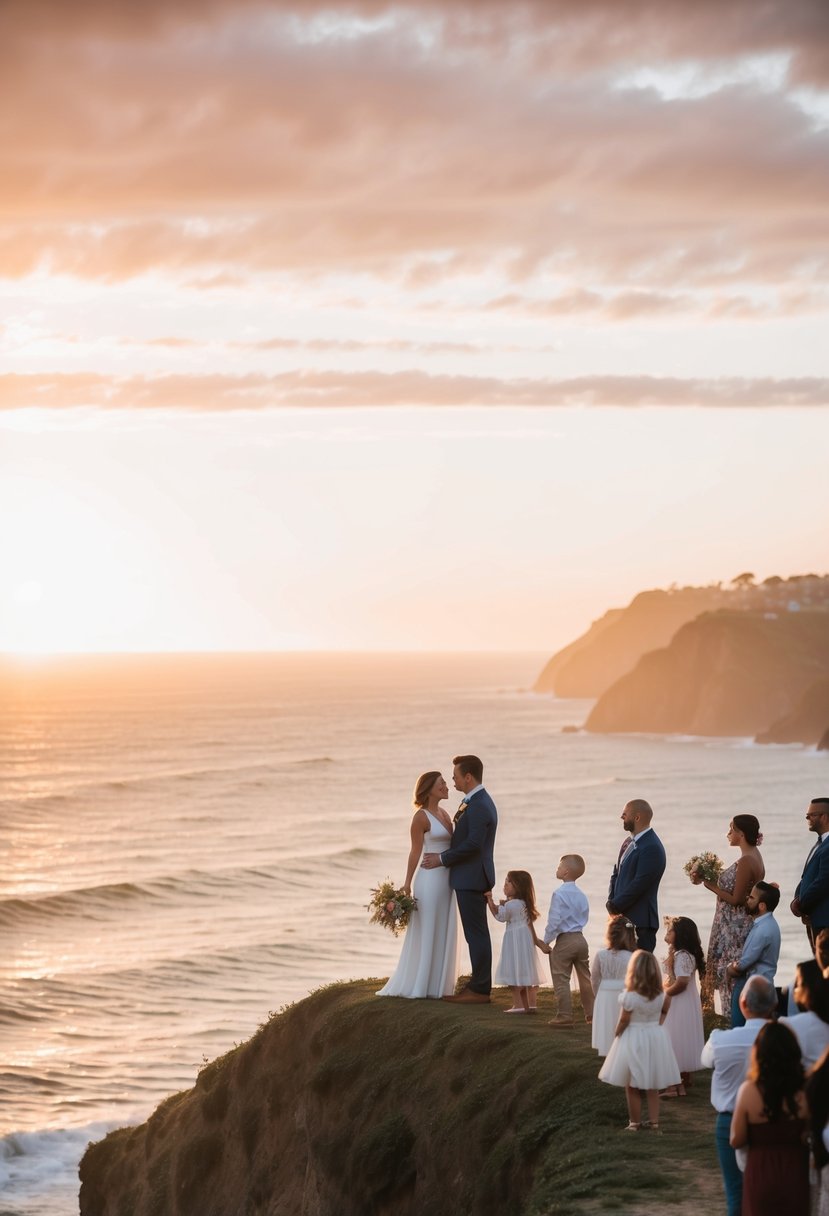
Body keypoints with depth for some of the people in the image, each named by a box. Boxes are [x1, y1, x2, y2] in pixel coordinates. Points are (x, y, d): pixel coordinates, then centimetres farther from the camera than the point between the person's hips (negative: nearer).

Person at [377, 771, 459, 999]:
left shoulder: (444, 813, 12)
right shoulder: (421, 817, -10)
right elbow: (415, 852, -10)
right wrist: (407, 884, -11)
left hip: (447, 879, 8)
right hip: (430, 879, -8)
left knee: (443, 934, 9)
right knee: (426, 933, -2)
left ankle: (436, 984, 16)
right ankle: (417, 985, 5)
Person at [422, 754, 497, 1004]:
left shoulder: (479, 806, -19)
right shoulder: (477, 801, 14)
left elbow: (473, 844, -24)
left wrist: (442, 859, -15)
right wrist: (445, 856, 10)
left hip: (471, 879, -11)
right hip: (470, 878, 11)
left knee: (476, 934, -6)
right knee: (476, 934, 14)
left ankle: (479, 990, -2)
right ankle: (478, 985, 20)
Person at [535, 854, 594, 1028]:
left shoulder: (559, 893, -14)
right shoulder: (582, 895, 7)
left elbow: (554, 920, -16)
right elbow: (584, 918, 13)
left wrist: (546, 942, -7)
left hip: (564, 941, -7)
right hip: (581, 938, 7)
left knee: (561, 980, -1)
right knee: (585, 978, 12)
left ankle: (564, 1016, -2)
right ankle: (591, 1014, 16)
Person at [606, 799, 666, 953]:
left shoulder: (652, 848, -15)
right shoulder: (629, 843, 15)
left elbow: (639, 885, -19)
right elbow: (616, 874, 19)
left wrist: (615, 906, -11)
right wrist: (611, 903, 3)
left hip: (640, 924, -9)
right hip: (622, 918, 9)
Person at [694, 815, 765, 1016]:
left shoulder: (745, 861, -20)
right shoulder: (753, 857, 10)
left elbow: (736, 899, -20)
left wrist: (709, 884, -13)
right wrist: (711, 880, 9)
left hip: (735, 929, -10)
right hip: (738, 925, 10)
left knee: (731, 974, -3)